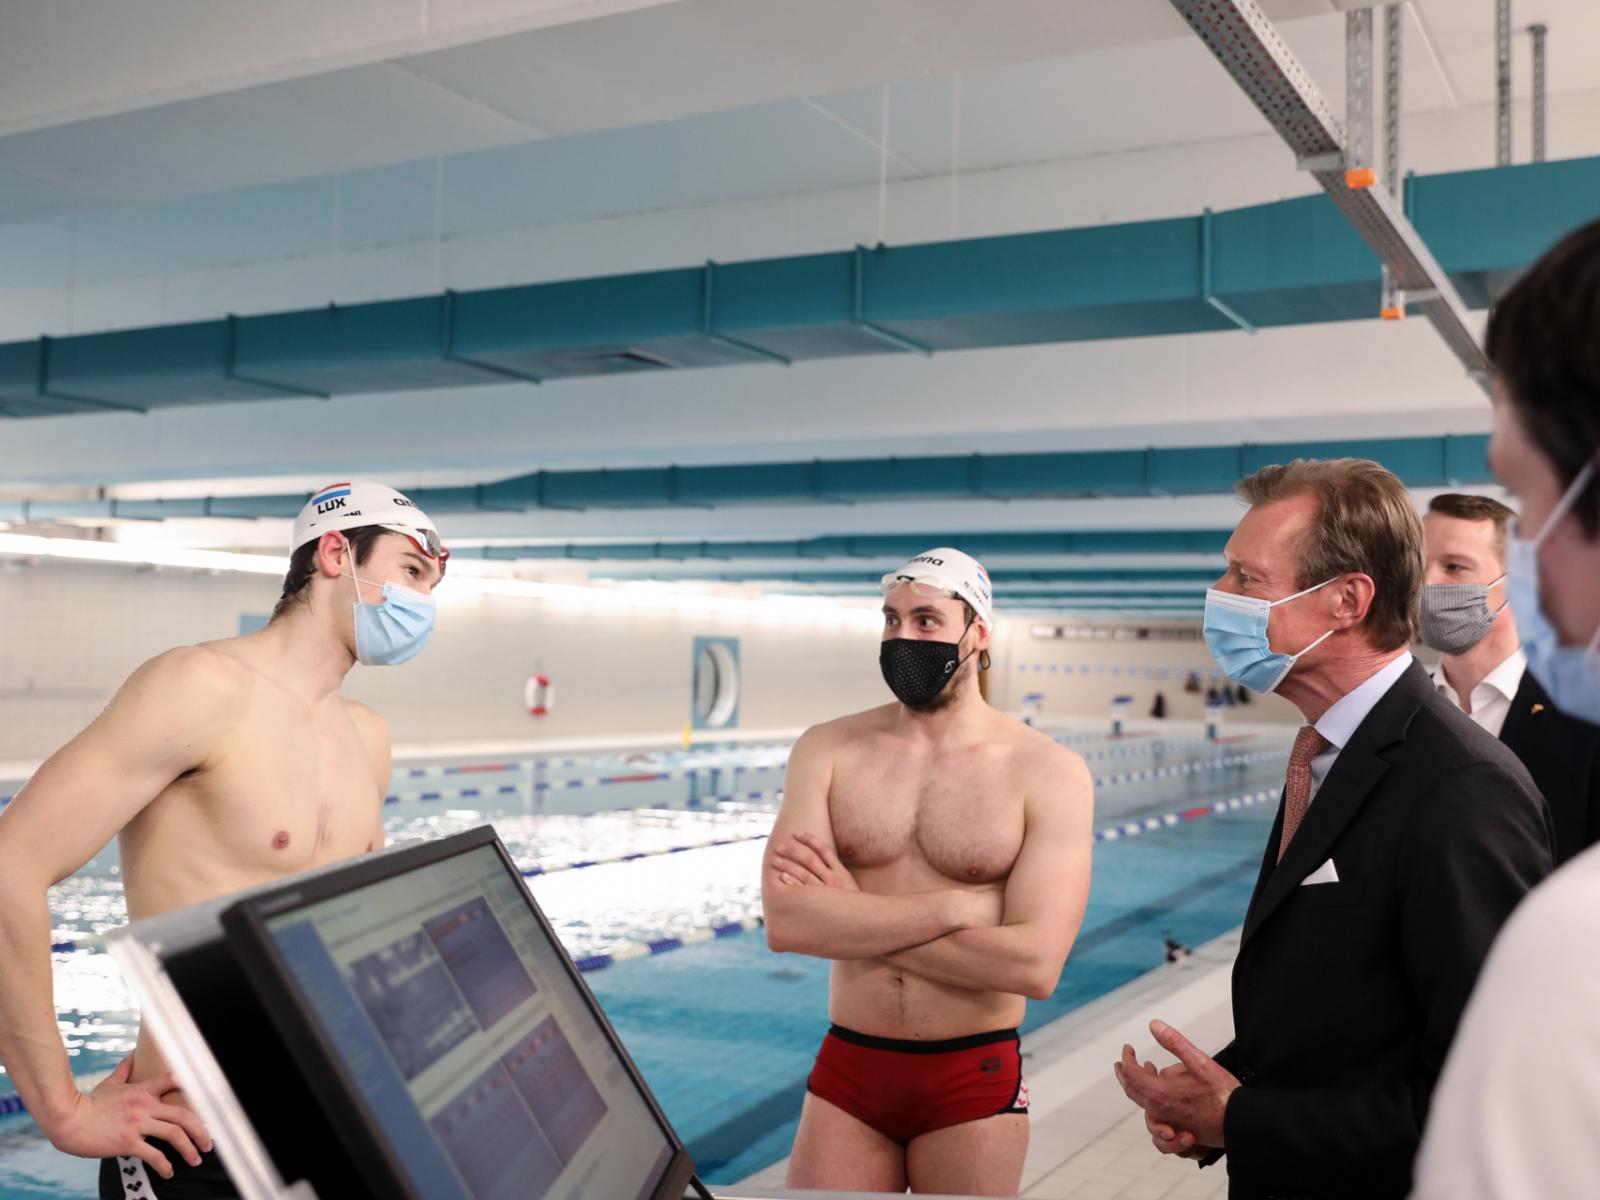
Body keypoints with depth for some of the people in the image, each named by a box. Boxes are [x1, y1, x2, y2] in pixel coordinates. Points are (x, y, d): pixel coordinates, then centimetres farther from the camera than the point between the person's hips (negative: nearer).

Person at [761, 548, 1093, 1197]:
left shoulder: (1047, 771, -7)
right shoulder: (828, 750, -1)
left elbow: (1034, 964, -17)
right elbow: (786, 922, -15)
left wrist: (854, 918, -13)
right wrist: (956, 905, -18)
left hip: (974, 1081, -1)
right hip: (847, 1071, 2)